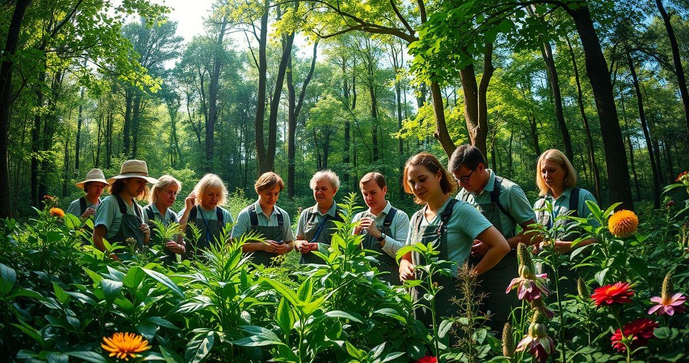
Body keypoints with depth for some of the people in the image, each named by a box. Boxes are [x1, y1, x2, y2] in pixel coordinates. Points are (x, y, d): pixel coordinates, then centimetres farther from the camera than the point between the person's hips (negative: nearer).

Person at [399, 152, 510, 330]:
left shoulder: (460, 210, -10)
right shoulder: (416, 218, 9)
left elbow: (501, 246, -16)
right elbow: (407, 258, 18)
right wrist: (405, 268, -5)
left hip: (450, 302, -6)